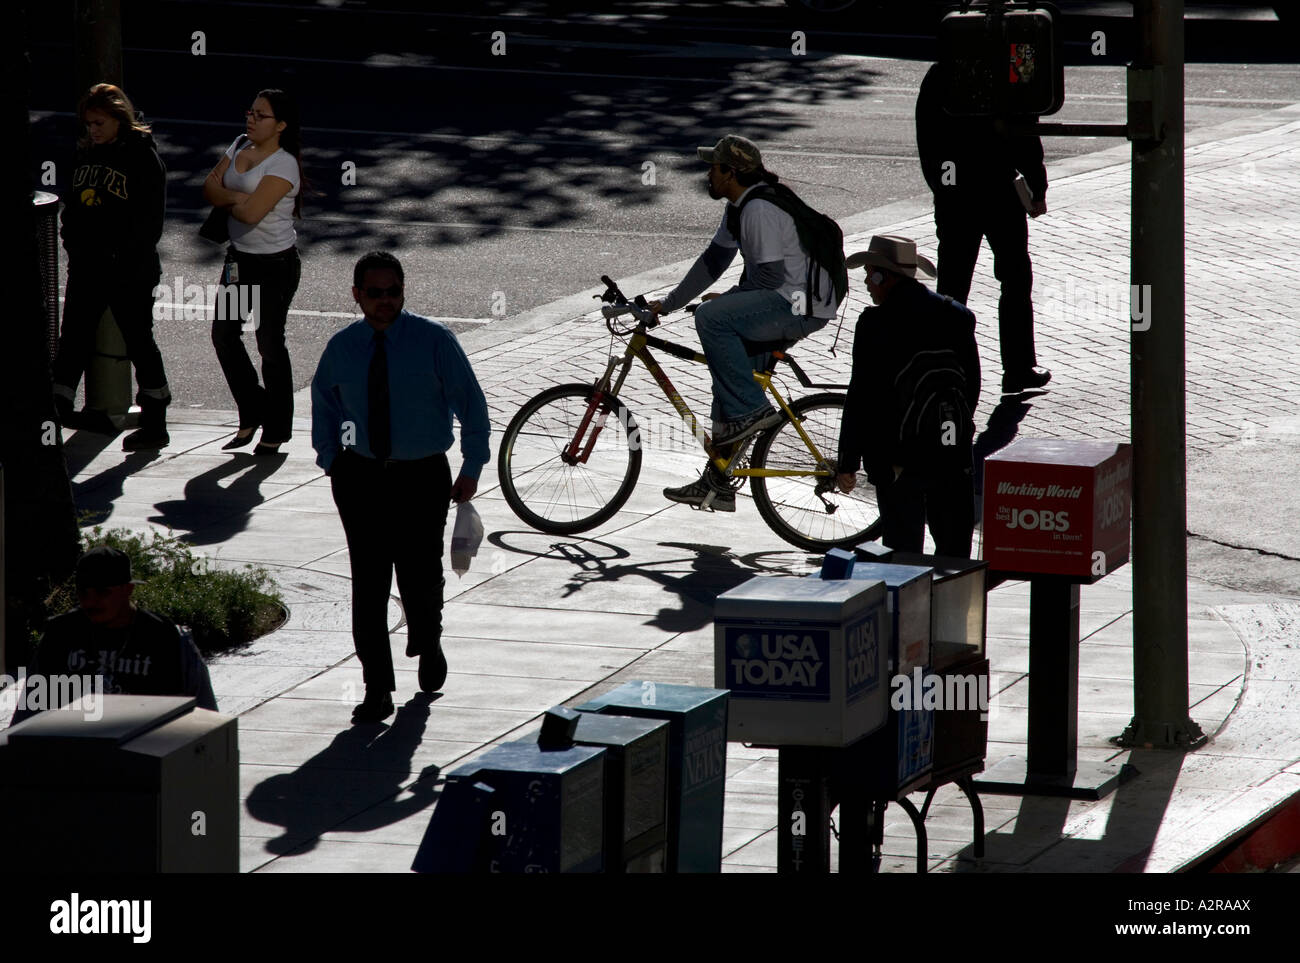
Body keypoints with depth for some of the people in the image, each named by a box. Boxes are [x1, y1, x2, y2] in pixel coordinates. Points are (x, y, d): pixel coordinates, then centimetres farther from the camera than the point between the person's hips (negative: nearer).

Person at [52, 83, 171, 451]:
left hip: (130, 270, -6)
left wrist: (125, 255, -17)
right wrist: (73, 240, 6)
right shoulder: (86, 152, 10)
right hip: (87, 266, 6)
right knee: (73, 339, 1)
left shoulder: (142, 156, -10)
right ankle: (54, 415, 0)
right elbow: (73, 203, 18)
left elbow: (149, 217, -13)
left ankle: (155, 425, 14)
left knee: (139, 341, 4)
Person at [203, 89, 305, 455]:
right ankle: (252, 412, 26)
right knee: (223, 334, 10)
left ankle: (276, 431, 12)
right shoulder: (240, 146, 6)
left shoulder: (283, 165, -19)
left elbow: (251, 212, -27)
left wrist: (226, 200, -7)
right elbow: (211, 188, 1)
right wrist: (236, 197, -17)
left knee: (270, 343, 1)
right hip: (239, 258, 8)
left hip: (276, 264, -8)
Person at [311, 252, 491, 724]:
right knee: (368, 583, -4)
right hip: (362, 475, 2)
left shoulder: (434, 339, -8)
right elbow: (324, 405, 19)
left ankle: (428, 646, 37)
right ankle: (376, 690, 2)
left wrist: (472, 468, -3)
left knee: (420, 578, 2)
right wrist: (332, 461, 10)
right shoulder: (342, 348, 1)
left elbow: (470, 403, -1)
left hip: (422, 477, -2)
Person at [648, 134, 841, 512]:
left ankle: (751, 410, -16)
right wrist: (667, 305, 19)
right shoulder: (739, 207, 14)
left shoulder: (760, 210, -19)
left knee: (711, 317, -25)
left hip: (800, 306, -11)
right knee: (729, 379, 11)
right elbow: (713, 260, 21)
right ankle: (718, 484, 16)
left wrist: (727, 299, -6)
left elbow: (770, 276, -22)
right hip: (782, 304, 11)